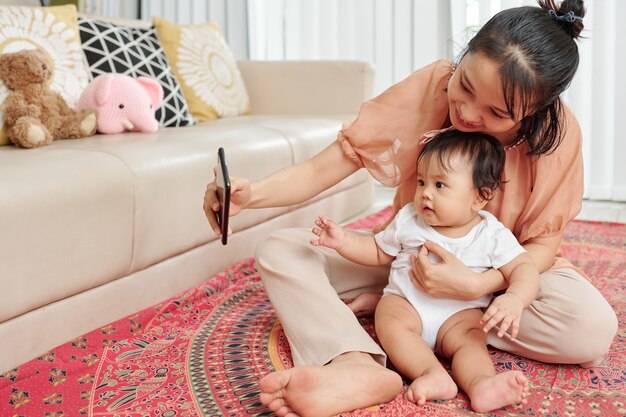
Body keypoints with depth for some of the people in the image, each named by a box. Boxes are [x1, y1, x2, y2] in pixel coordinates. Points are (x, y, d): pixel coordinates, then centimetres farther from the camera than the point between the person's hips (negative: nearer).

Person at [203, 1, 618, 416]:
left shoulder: (559, 133, -23)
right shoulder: (427, 87, -23)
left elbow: (542, 245, -17)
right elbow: (320, 168, -23)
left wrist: (475, 286, -36)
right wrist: (250, 194, -41)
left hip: (495, 269, 0)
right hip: (408, 256, 1)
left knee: (593, 329, -31)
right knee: (279, 251, -17)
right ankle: (358, 366, -44)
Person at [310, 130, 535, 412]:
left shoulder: (493, 235, -5)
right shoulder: (408, 220, 3)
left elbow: (524, 268, -10)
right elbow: (377, 252, 15)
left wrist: (514, 299, -32)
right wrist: (342, 240, -1)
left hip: (459, 313, -1)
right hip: (405, 302, 2)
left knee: (470, 339, -30)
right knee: (390, 322, -30)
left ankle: (481, 384, -54)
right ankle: (433, 374, -46)